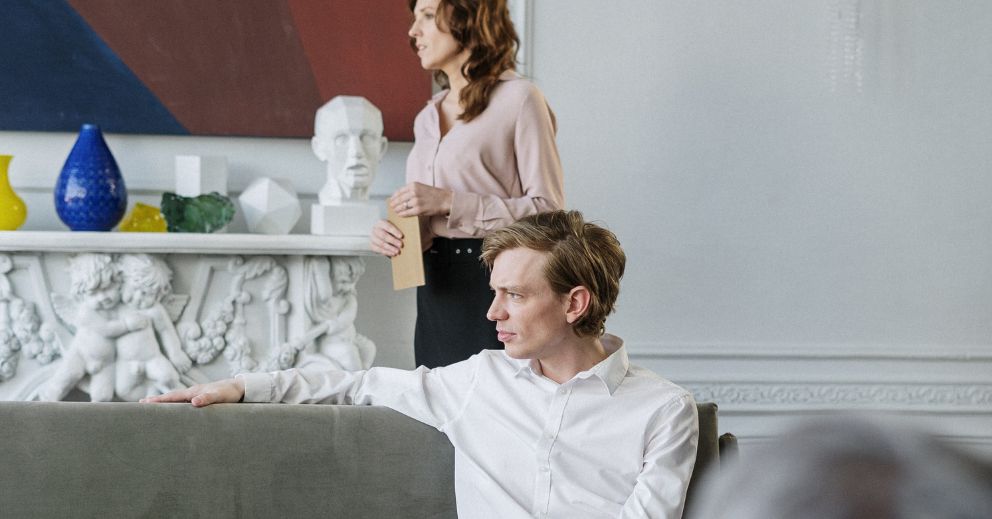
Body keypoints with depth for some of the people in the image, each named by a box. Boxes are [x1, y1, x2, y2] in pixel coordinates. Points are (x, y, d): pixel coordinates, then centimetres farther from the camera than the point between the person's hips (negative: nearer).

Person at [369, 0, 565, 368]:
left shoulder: (518, 99, -5)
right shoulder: (427, 118, 18)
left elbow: (548, 210, -12)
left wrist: (450, 203, -17)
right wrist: (392, 234, 4)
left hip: (493, 284, -7)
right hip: (435, 291, 7)